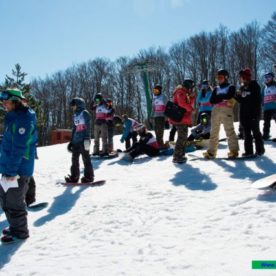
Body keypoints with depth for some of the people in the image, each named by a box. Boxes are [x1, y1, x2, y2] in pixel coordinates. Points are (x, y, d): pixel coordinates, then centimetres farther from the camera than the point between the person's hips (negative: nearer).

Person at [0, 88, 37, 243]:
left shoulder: (23, 119, -19)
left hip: (18, 170, -10)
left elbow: (19, 148, -23)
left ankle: (20, 232, 19)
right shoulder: (13, 117, 12)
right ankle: (15, 227, 34)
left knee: (14, 202, 3)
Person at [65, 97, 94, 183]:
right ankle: (74, 177, 16)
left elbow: (88, 127, -10)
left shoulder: (85, 113, -4)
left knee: (86, 158, -3)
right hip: (76, 141, 8)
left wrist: (87, 138, -19)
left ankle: (89, 176, 4)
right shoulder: (75, 115, 19)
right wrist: (71, 141, 20)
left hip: (83, 140, -8)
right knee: (74, 158, 9)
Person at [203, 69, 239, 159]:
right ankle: (211, 152, 7)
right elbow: (212, 100, 7)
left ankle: (234, 151, -7)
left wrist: (218, 98, 1)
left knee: (229, 131, -10)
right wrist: (223, 98, -5)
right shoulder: (216, 89, 22)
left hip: (226, 110, -5)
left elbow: (228, 96, -10)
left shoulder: (231, 87, 11)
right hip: (215, 111, 5)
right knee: (214, 132, 4)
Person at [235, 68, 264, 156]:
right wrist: (237, 96, -2)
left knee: (256, 132, 1)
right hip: (244, 114, 7)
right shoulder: (242, 87, 13)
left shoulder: (254, 85, -7)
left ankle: (260, 150, 12)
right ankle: (248, 151, 12)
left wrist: (257, 112, -18)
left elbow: (258, 100, -12)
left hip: (253, 113, -7)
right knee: (247, 133, 8)